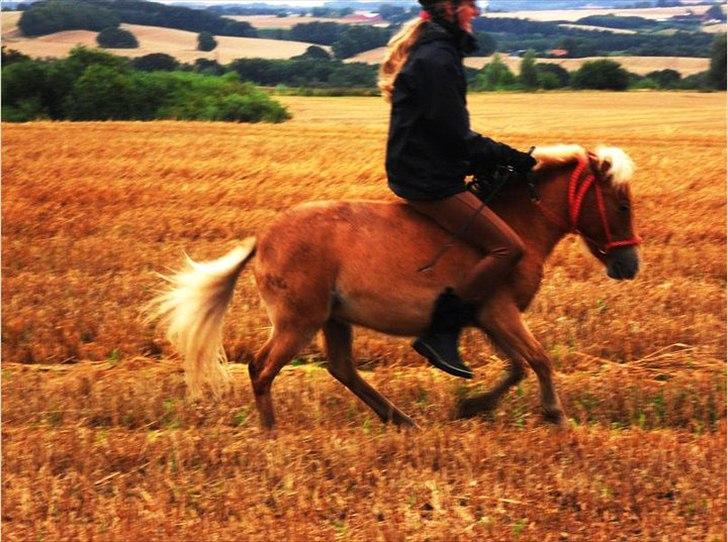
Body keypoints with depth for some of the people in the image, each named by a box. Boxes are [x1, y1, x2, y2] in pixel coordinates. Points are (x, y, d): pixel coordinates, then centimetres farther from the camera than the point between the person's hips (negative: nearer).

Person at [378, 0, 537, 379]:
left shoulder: (432, 52, 15)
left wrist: (502, 157, 16)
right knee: (508, 247, -13)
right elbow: (457, 138, -19)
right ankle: (441, 333, -13)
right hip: (428, 180, -11)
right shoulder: (437, 60, -19)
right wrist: (512, 158, -9)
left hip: (417, 171, 11)